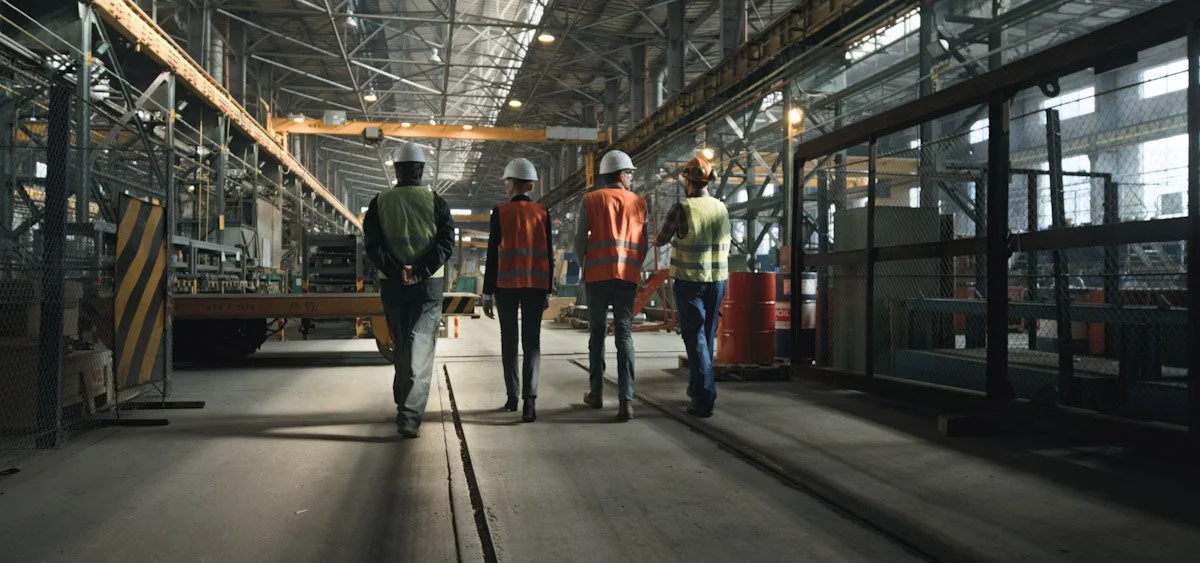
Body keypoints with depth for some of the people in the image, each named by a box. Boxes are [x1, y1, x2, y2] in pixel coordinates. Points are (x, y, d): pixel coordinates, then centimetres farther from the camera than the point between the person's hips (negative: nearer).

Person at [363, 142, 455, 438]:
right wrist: (421, 270, -13)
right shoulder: (435, 201, 1)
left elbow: (372, 245, -4)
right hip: (428, 285, -2)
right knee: (420, 349, -5)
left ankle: (404, 402, 30)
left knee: (401, 346, 17)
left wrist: (396, 271, -10)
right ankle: (409, 416, -15)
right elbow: (447, 243, -8)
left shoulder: (380, 202, 5)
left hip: (392, 284, 2)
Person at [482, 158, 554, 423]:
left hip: (506, 283, -1)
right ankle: (529, 399, -14)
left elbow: (493, 255, -4)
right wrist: (547, 291, 11)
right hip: (536, 284, 1)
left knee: (509, 340, 12)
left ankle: (512, 396, 17)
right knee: (532, 341, 0)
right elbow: (549, 254, 3)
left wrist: (487, 294, 1)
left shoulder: (500, 212, -2)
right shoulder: (542, 212, 3)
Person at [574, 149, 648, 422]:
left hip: (598, 273, 0)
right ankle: (626, 399, -9)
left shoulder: (591, 199, 3)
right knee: (625, 335, -1)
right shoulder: (638, 202, 8)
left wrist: (584, 267, 17)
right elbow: (644, 243, 10)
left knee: (598, 333, 12)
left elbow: (581, 239, 1)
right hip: (628, 275, 1)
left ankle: (596, 393, 18)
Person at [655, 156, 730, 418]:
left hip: (689, 280, -5)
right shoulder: (721, 208, 3)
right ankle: (697, 387, 30)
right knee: (708, 336, 17)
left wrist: (658, 240, 22)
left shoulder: (682, 208, -12)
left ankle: (704, 399, -7)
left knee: (695, 338, -2)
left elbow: (661, 240, -2)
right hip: (718, 279, 5)